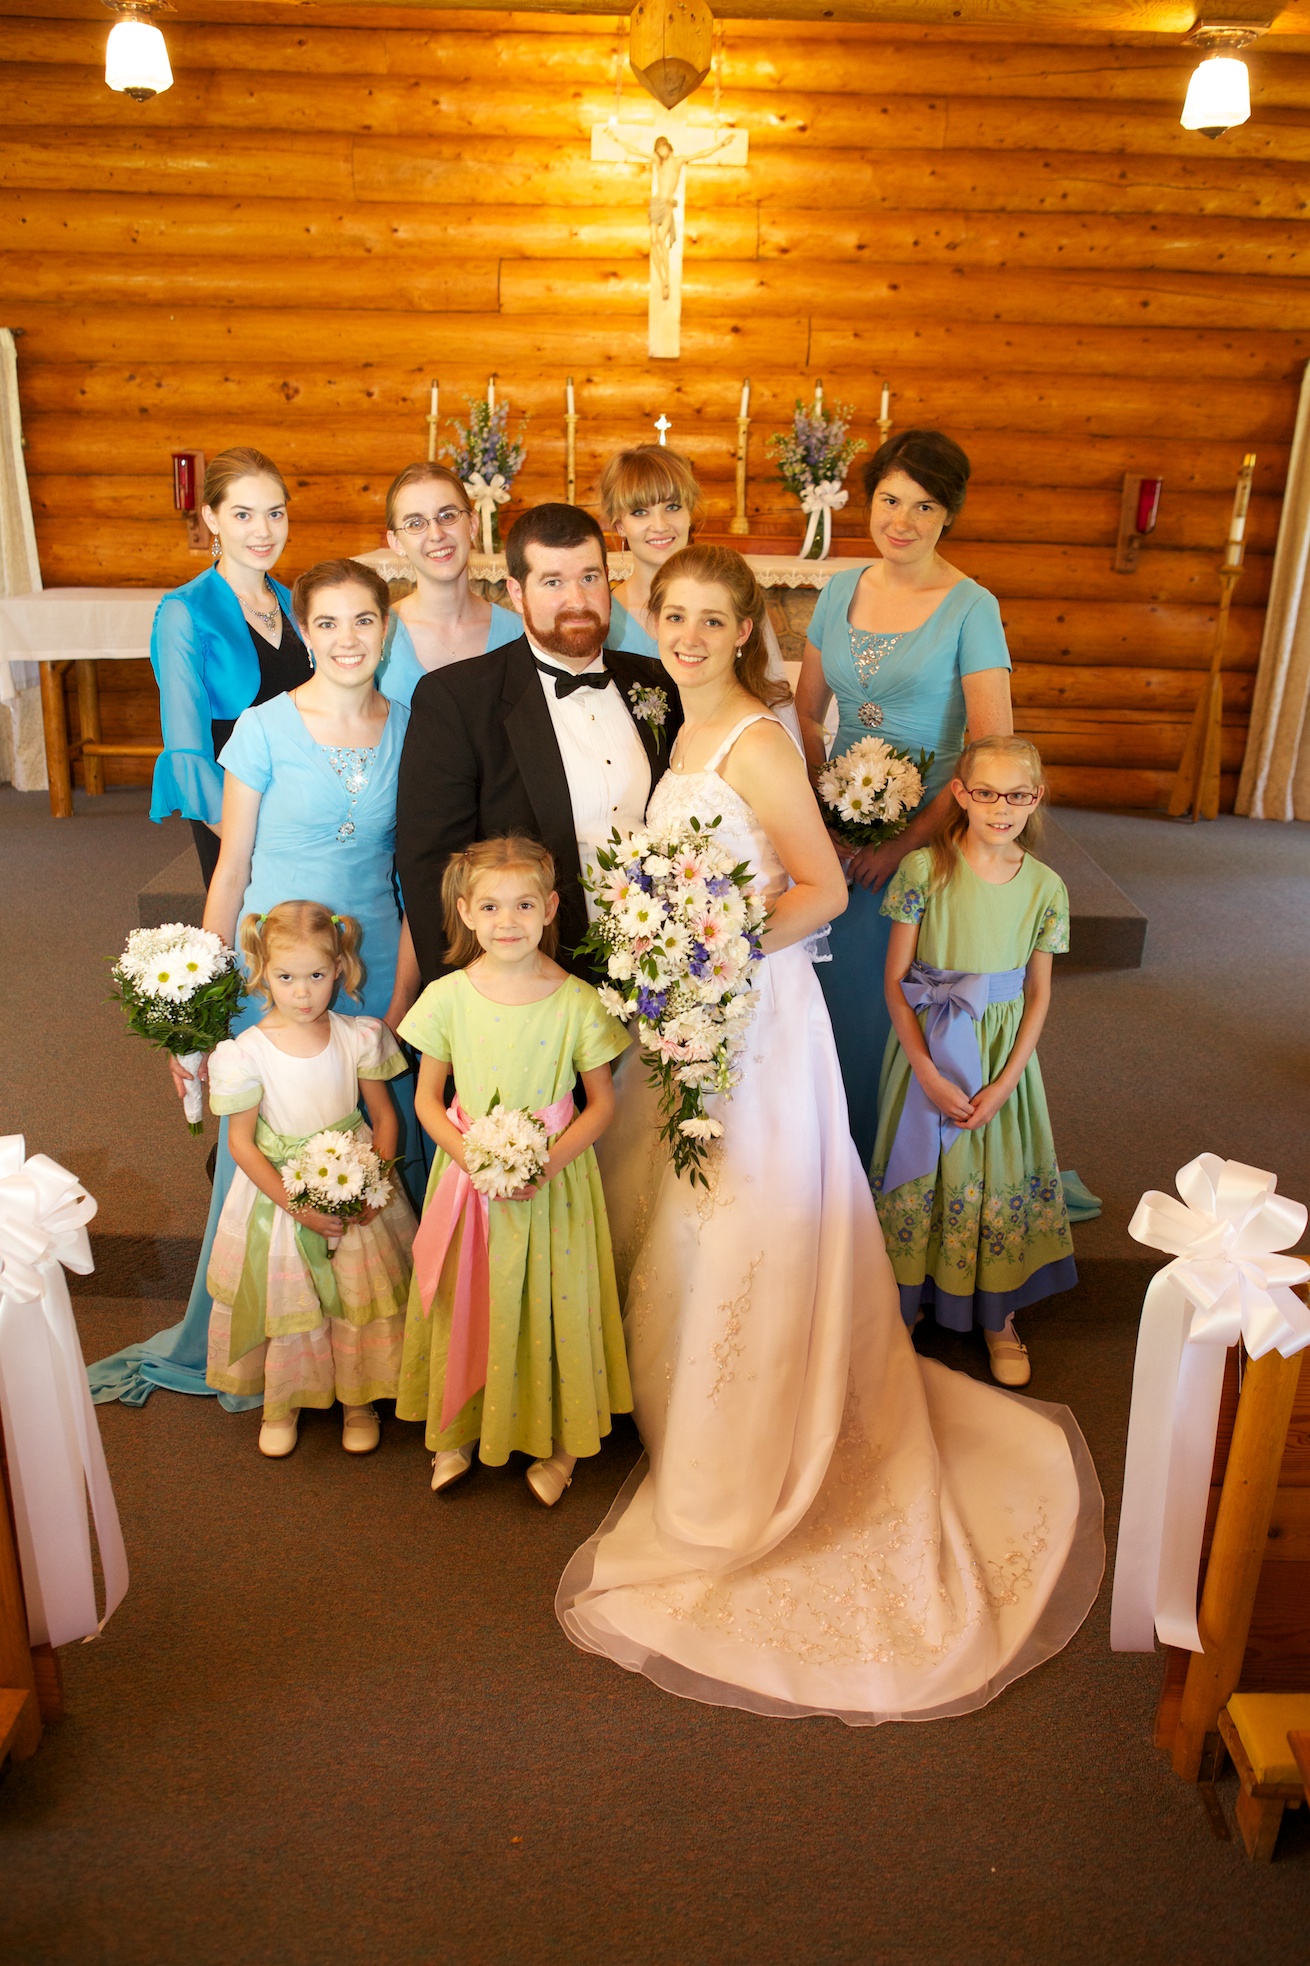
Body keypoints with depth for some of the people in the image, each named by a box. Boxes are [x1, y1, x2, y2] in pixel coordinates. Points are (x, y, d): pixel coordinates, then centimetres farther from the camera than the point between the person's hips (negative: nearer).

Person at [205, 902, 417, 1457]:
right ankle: (282, 1403, 37)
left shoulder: (358, 1038, -9)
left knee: (360, 1296, 10)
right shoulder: (247, 1052, -14)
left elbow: (384, 1115, 1)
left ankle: (358, 1400, 34)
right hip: (278, 1191, -1)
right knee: (285, 1301, 11)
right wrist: (296, 1204, -17)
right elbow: (240, 1142, -10)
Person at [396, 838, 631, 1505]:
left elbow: (602, 1102, -5)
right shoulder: (448, 997, -9)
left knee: (551, 1304, 10)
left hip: (554, 1180, -1)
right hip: (468, 1176, 1)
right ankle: (460, 1430, 37)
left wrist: (549, 1161, -18)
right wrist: (469, 1155, -16)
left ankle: (557, 1441, 33)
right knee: (467, 1304, 14)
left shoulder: (577, 1002, -13)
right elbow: (427, 1098, 0)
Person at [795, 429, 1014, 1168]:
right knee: (834, 993, 13)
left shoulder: (971, 608, -11)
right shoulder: (841, 590, 5)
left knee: (896, 1005, 5)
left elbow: (993, 750, -14)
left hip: (926, 837, -4)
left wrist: (909, 840, -16)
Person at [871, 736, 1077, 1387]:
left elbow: (1038, 994, 0)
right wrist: (929, 1076, -15)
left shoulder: (1045, 887, -5)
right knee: (921, 1177, 10)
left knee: (999, 1178, 12)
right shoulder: (923, 869, -11)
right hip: (928, 1047, -1)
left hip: (1003, 1057, 2)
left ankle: (999, 1314, 33)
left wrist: (1003, 1085, -9)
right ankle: (908, 1300, 33)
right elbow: (895, 981, -9)